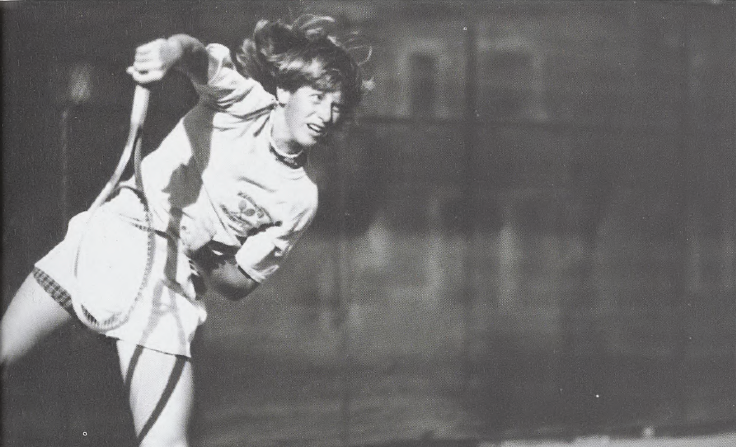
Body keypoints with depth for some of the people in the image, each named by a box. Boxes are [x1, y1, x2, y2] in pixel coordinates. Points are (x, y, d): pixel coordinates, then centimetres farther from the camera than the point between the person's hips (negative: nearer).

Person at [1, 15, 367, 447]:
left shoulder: (299, 200, 0)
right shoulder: (245, 99, -2)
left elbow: (240, 284, 5)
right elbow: (199, 56, -22)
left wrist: (206, 262, -18)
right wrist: (172, 51, -47)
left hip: (173, 282, 0)